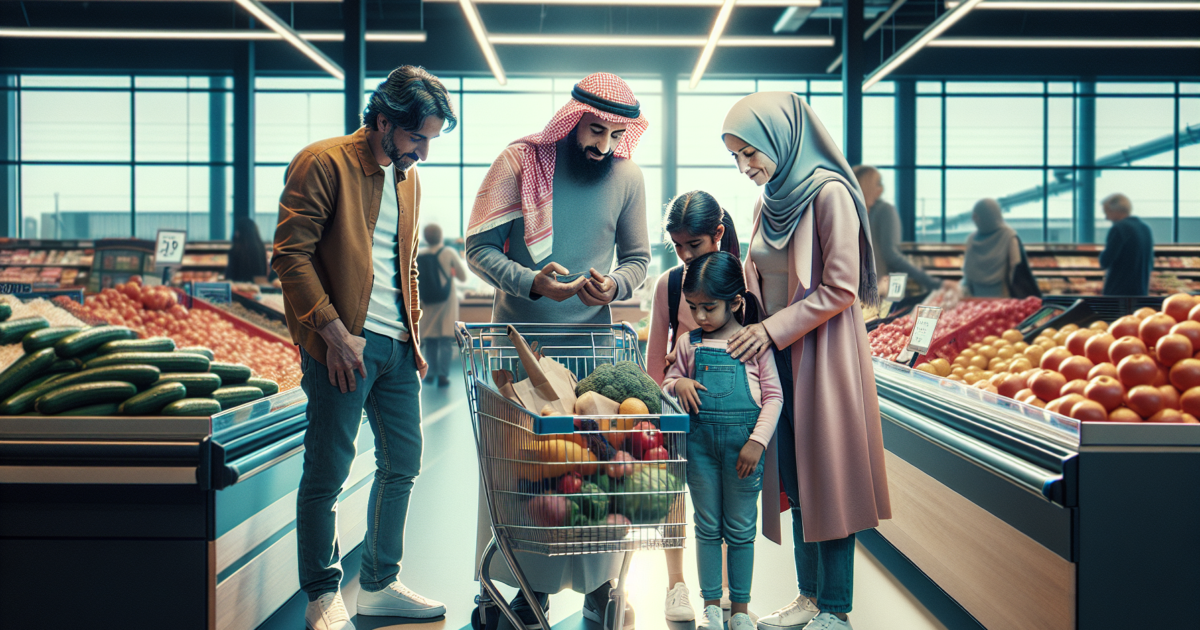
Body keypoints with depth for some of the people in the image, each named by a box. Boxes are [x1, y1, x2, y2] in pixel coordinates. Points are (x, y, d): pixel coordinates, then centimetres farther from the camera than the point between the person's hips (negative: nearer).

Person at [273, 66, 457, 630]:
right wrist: (335, 333, -17)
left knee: (402, 466, 12)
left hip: (397, 347, 8)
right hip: (344, 344, -8)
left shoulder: (409, 179, 16)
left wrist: (415, 336, 15)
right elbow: (291, 255, -13)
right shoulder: (322, 163, -7)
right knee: (326, 474, -1)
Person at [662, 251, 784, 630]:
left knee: (741, 529, 10)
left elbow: (773, 397, -2)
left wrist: (757, 442, -10)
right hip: (700, 441, 2)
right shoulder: (689, 344, 4)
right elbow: (669, 380, 16)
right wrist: (679, 384, -8)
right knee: (707, 528, 11)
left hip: (742, 442, -2)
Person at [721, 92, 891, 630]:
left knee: (827, 478, 1)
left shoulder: (829, 194, -13)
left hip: (823, 356, -7)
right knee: (795, 479, 11)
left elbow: (839, 289, -16)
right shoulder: (768, 203, 11)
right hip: (779, 357, 7)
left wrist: (773, 329, -15)